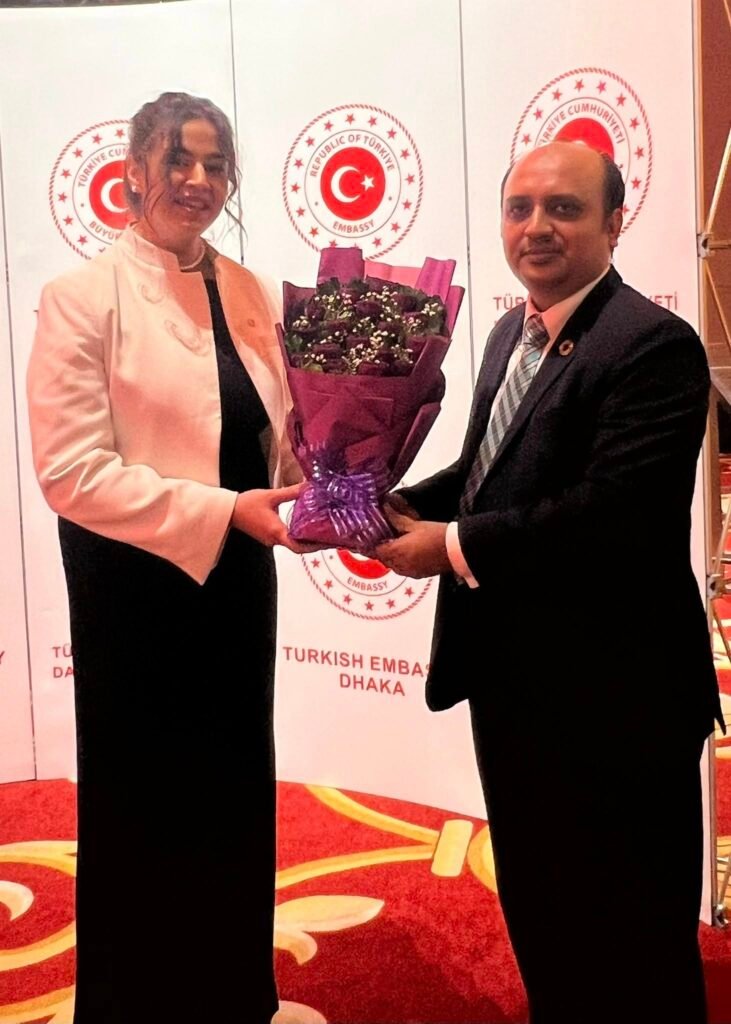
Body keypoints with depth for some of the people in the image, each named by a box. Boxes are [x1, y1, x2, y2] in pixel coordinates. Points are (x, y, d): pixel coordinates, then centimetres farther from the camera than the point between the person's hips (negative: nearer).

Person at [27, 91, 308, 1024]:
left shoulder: (248, 293, 6)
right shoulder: (83, 298, -11)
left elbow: (279, 432, 11)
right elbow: (71, 472, -17)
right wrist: (221, 509, -24)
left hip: (238, 578, 6)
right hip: (135, 586, -6)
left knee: (237, 796, 19)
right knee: (144, 807, 10)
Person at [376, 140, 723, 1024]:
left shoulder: (654, 345, -18)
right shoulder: (511, 332, 10)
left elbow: (612, 514, -28)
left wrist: (455, 545, -21)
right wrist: (406, 507, -2)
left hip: (610, 689, -8)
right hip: (513, 676, 9)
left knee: (629, 941, 10)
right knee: (537, 905, 26)